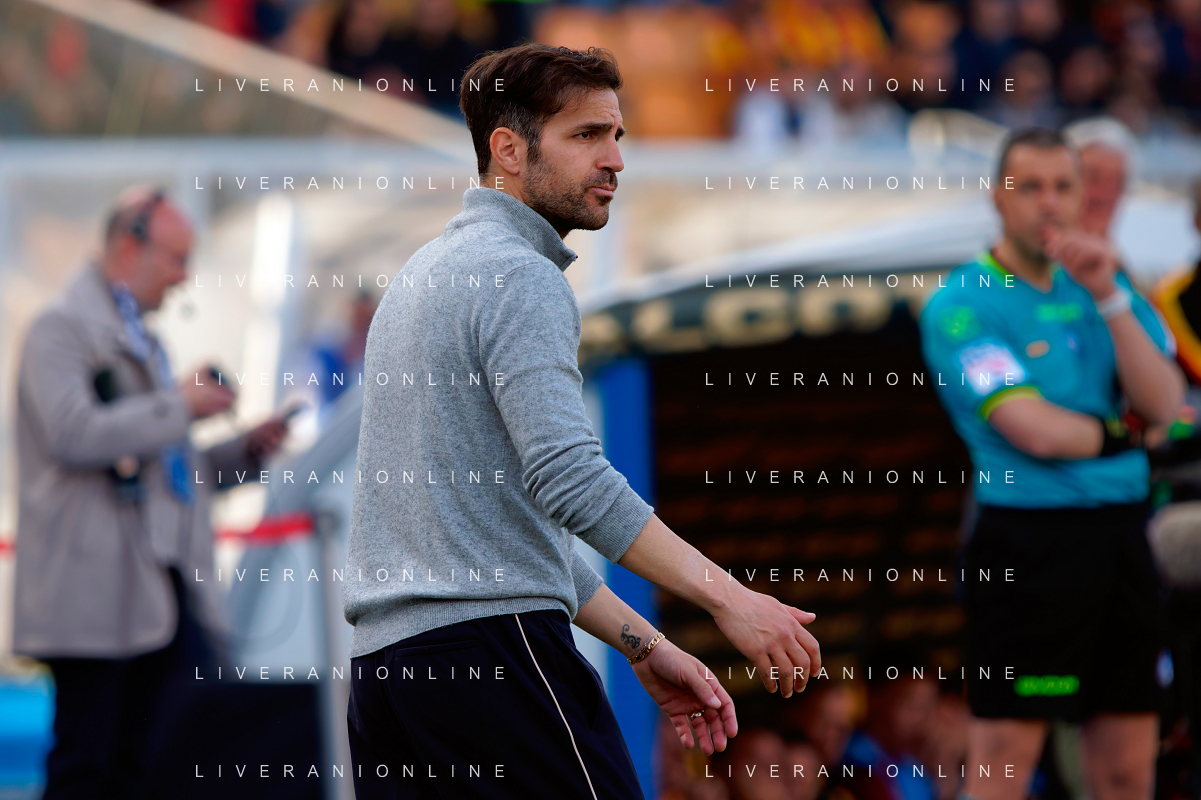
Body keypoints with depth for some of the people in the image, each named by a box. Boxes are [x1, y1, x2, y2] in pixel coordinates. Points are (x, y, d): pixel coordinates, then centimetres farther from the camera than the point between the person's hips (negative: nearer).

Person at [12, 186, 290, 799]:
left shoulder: (140, 340, 24)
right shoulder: (62, 327, -4)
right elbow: (73, 434, -20)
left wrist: (245, 451, 12)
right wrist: (179, 405, -13)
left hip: (165, 588, 9)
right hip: (96, 586, -9)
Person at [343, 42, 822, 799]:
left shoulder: (425, 274, 24)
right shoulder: (520, 278, -8)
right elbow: (571, 481, -21)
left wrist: (646, 647, 25)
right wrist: (728, 599, -19)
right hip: (492, 645, -9)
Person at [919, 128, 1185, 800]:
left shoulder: (1106, 286, 13)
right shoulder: (961, 305, -6)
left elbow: (1164, 404, -1)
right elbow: (1034, 430, -15)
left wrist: (1109, 296, -10)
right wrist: (1119, 434, 2)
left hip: (1120, 537, 6)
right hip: (1029, 543, -6)